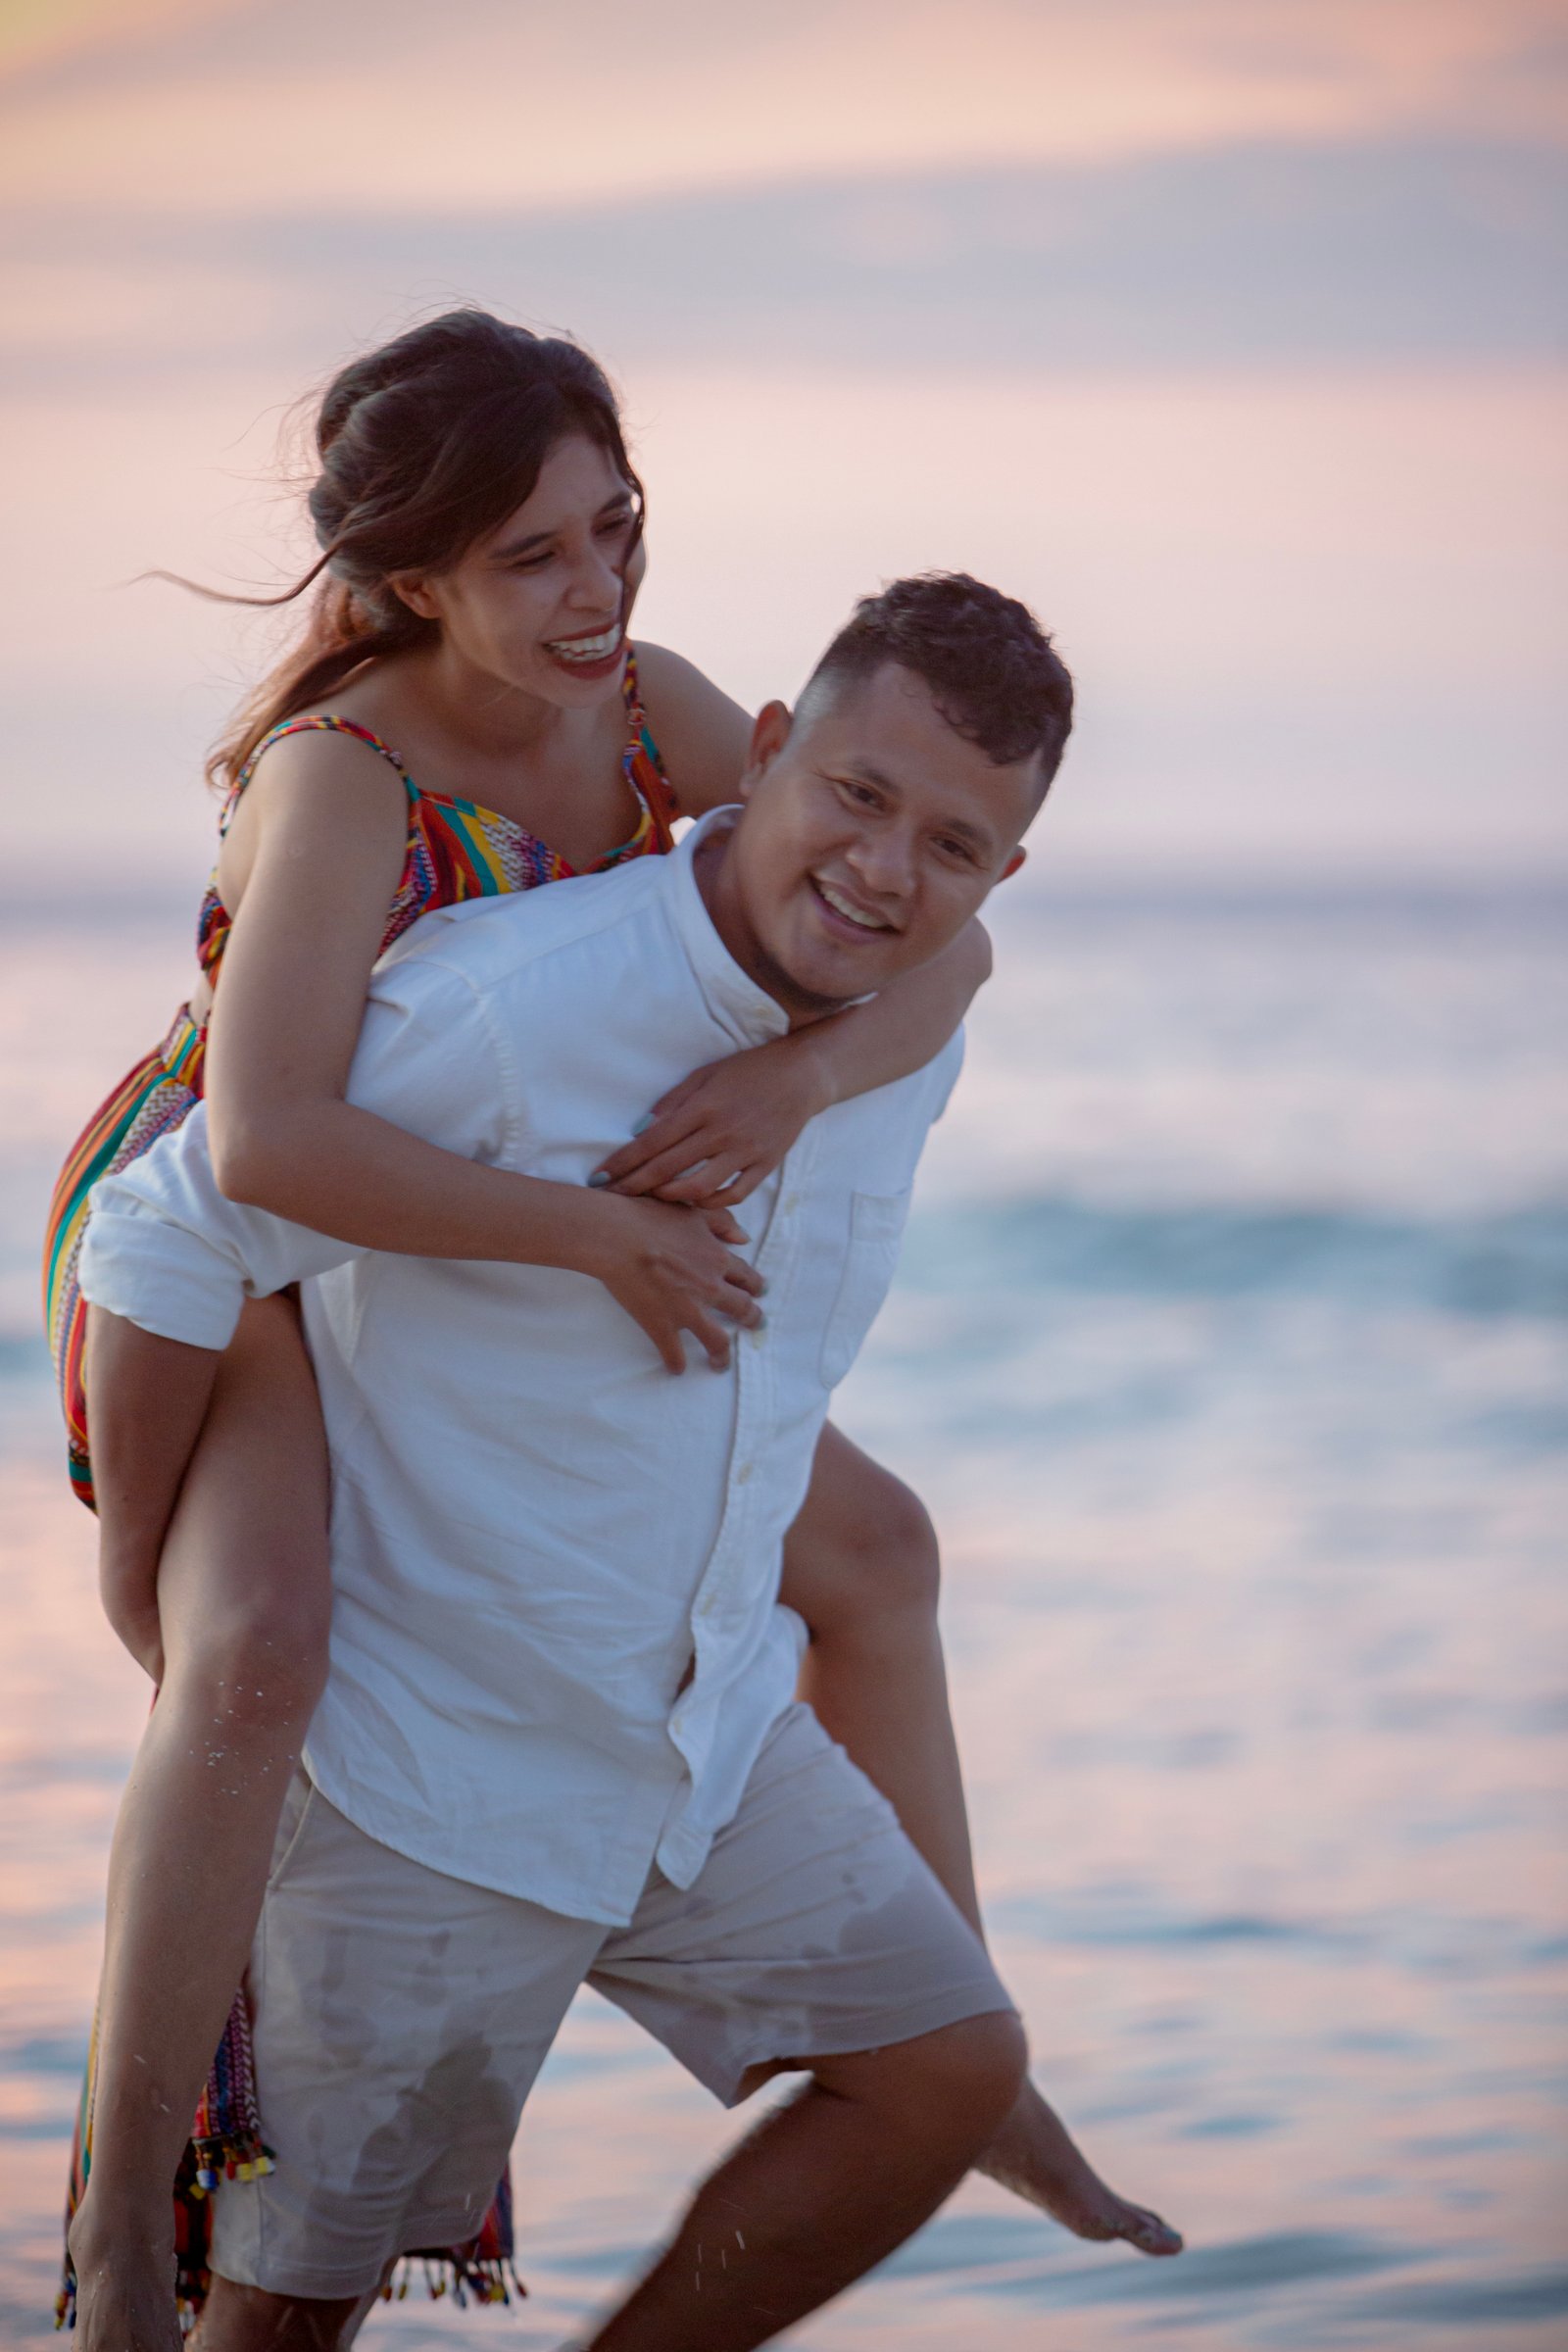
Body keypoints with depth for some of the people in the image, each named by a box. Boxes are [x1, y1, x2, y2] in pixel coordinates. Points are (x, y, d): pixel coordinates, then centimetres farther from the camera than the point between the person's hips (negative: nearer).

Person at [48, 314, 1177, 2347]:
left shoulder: (651, 705, -11)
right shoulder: (342, 779, -32)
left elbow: (939, 940, -15)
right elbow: (269, 1143, -46)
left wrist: (799, 1075, -36)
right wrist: (606, 1231, -39)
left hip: (422, 1273, 7)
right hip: (202, 1263, -7)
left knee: (872, 1548, 11)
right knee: (256, 1662, -37)